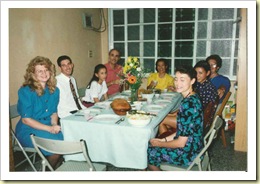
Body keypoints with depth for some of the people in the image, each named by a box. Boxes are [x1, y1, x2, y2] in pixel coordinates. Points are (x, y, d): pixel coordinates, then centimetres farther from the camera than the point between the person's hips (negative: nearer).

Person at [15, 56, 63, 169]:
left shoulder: (54, 90, 6)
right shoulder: (26, 91, -12)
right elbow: (26, 119, -14)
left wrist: (54, 125, -9)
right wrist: (49, 128, -21)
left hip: (48, 127, 6)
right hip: (28, 130, -6)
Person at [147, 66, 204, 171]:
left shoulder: (188, 104, -28)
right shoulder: (193, 98, 2)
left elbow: (181, 143, -24)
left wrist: (159, 143, -9)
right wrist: (164, 139, 6)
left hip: (187, 154, -9)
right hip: (192, 147, 9)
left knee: (148, 152, 6)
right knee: (149, 145, 16)